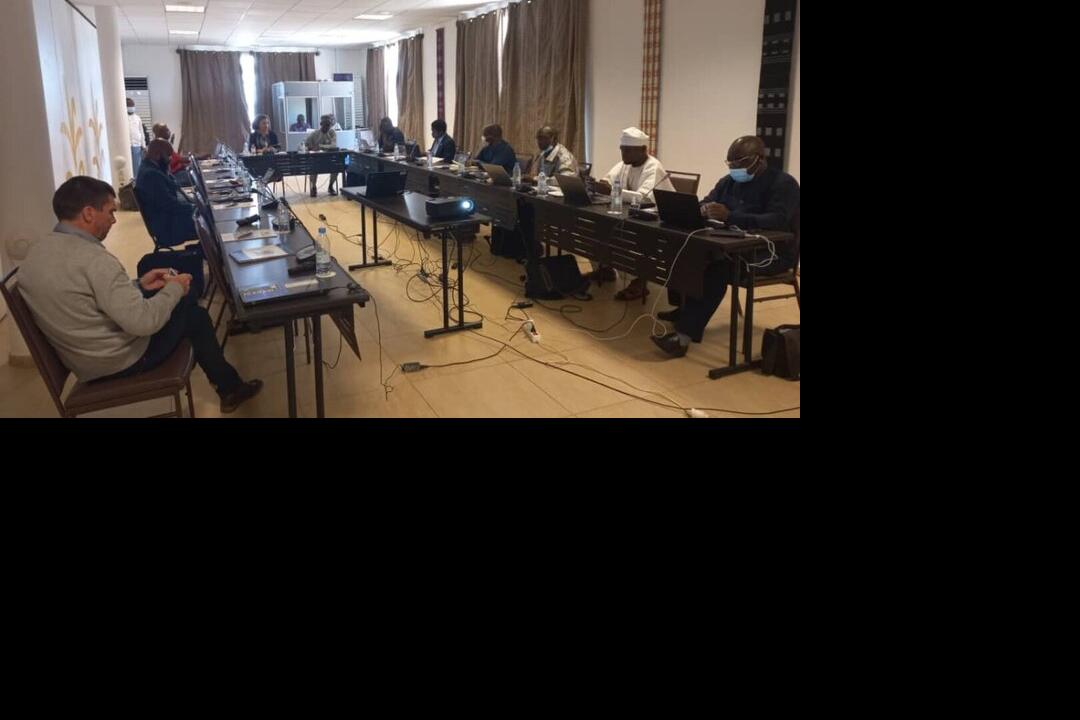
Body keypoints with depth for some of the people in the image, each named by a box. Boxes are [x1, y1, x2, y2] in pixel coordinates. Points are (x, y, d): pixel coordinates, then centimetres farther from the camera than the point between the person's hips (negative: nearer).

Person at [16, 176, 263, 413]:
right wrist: (174, 288, -14)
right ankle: (230, 389, 30)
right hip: (121, 361, -9)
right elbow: (143, 322, -30)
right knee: (194, 313, 14)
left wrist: (138, 285, 10)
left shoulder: (35, 254, 0)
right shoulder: (92, 257, -28)